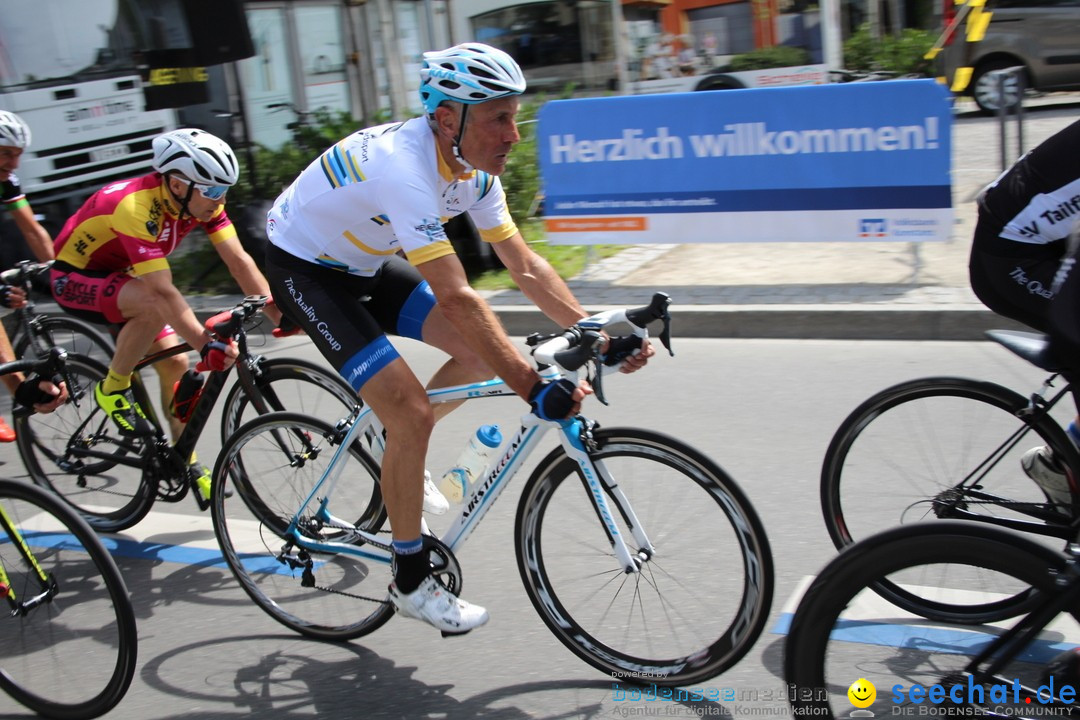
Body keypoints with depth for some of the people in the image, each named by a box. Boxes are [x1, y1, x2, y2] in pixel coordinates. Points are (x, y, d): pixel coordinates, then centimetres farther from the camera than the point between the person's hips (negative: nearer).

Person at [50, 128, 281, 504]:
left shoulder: (200, 199, -15)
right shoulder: (137, 206, -36)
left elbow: (239, 261, -17)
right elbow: (164, 291, -41)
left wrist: (280, 314, -26)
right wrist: (205, 344, -48)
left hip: (122, 274, 7)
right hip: (75, 278, -7)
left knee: (175, 364, -2)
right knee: (154, 307, -36)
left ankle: (188, 464, 12)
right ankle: (113, 388, -12)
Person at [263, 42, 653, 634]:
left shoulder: (473, 164, -10)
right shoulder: (403, 165, -36)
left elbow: (525, 266, -6)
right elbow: (455, 298, -42)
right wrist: (535, 390, -44)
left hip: (365, 265, 8)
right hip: (304, 270, -8)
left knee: (484, 350, -2)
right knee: (412, 413, -18)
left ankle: (399, 457, 20)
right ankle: (410, 582, 0)